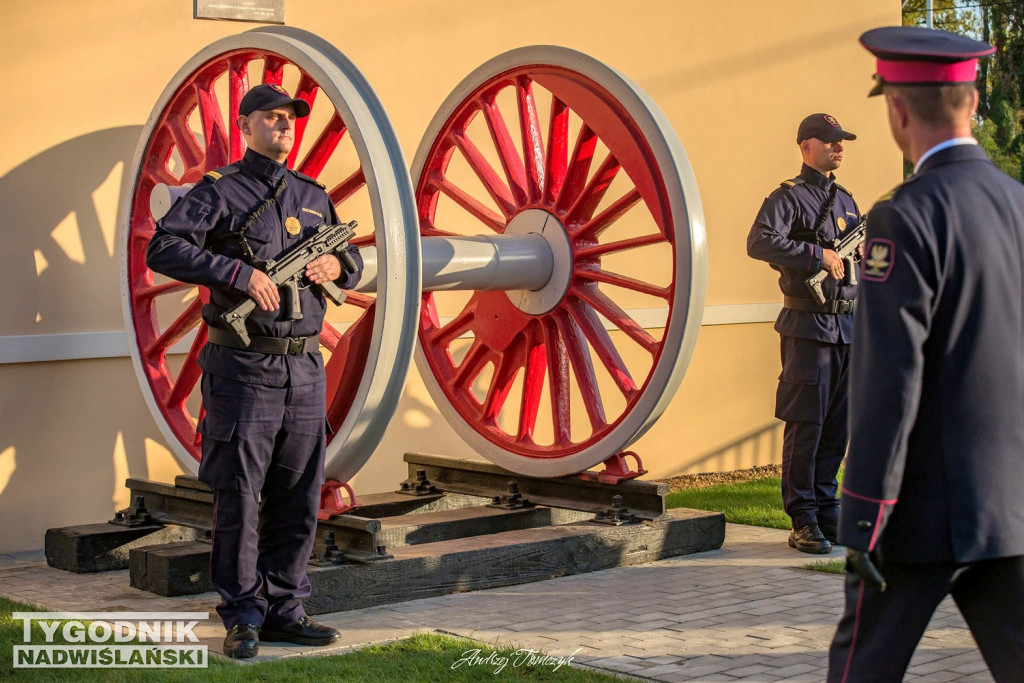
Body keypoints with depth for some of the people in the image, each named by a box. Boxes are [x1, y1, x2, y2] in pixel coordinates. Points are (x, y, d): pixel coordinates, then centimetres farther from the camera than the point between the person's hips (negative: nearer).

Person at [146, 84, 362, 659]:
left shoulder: (314, 196, 16)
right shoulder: (219, 192, -1)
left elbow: (354, 261, 26)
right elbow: (163, 249, -13)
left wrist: (337, 265, 1)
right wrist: (241, 272, -20)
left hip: (305, 367, 6)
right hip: (244, 367, -5)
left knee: (299, 495, 8)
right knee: (239, 493, -2)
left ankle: (284, 608, 17)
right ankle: (243, 616, 7)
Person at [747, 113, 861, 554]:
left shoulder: (846, 200, 18)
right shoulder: (789, 196, -5)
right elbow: (759, 242, -22)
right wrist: (818, 255, -21)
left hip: (849, 326, 7)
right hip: (809, 327, -7)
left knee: (838, 425, 10)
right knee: (806, 425, -5)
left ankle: (827, 512, 18)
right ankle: (803, 521, 1)